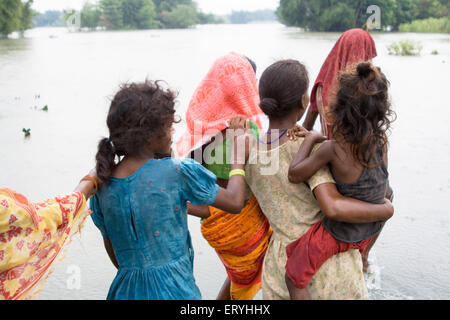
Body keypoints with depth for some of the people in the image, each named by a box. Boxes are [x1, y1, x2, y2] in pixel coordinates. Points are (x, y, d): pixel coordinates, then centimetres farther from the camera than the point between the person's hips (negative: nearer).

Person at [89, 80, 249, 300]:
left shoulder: (102, 184, -3)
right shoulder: (176, 172, -17)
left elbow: (111, 247, 10)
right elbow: (235, 202, -7)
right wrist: (239, 155, 7)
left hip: (126, 290, 5)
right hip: (174, 291, -5)